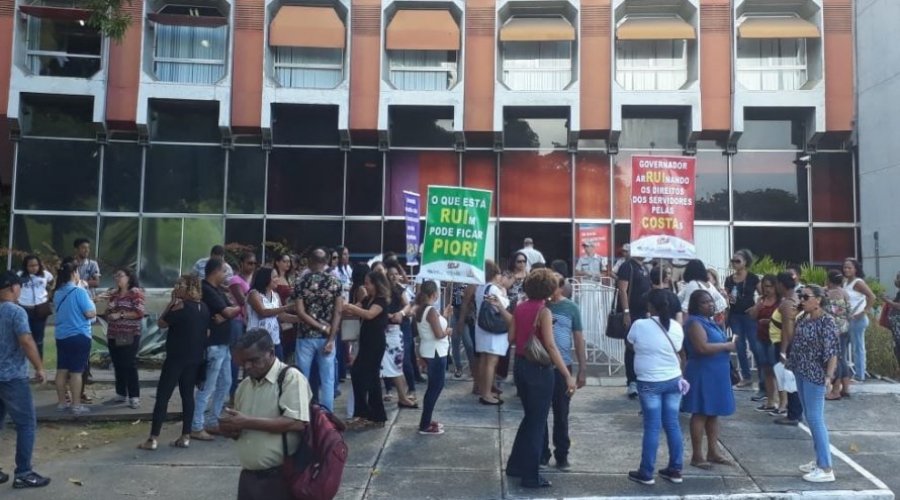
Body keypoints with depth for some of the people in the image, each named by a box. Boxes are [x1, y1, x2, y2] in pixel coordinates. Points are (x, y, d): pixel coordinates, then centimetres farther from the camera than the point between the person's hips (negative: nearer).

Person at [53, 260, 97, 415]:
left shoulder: (57, 293, 7)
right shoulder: (79, 291, -16)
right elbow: (91, 313, -17)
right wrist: (91, 302, 2)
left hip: (61, 336, 7)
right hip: (79, 336, -7)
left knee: (62, 370, 11)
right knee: (76, 371, -2)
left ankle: (62, 403, 18)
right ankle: (76, 405, 2)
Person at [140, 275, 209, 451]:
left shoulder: (181, 307, -15)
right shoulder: (204, 308, 6)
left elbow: (161, 323, -5)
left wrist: (172, 302, -2)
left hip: (177, 357, -7)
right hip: (195, 358, 7)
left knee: (162, 397, -1)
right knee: (188, 395, 11)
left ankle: (153, 439, 1)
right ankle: (185, 437, 12)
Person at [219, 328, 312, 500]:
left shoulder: (290, 377, -12)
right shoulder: (244, 386, 12)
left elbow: (297, 423, -22)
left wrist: (248, 422, -21)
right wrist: (231, 429, -4)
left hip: (281, 477, -7)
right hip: (249, 476, 7)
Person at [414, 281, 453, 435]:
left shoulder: (421, 309, 8)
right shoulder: (431, 310, -20)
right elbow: (439, 334, -25)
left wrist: (444, 317, 13)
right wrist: (448, 331, -6)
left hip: (428, 352, 9)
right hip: (435, 353, -9)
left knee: (434, 386, 19)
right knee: (435, 387, -1)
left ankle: (426, 420, 26)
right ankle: (425, 426, 4)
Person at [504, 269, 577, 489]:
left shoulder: (520, 308, 3)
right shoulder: (544, 312, -16)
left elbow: (511, 337, 9)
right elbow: (550, 346, -22)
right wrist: (568, 375, -23)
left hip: (520, 365, 7)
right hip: (539, 369, -7)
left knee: (530, 417, 23)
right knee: (537, 421, 6)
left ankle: (515, 465, 31)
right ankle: (531, 476, 13)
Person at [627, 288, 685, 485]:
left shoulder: (640, 325, -14)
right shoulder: (676, 327, -2)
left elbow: (630, 343, 4)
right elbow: (678, 353, 9)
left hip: (650, 383, -4)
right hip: (673, 380, 4)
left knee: (652, 427, 1)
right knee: (673, 425, 11)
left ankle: (646, 473, 8)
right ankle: (675, 470, 21)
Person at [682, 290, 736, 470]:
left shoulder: (710, 321, 15)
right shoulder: (695, 322, -14)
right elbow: (703, 347, -25)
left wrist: (728, 346, 10)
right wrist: (727, 346, -15)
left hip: (716, 374, 10)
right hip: (702, 374, -9)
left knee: (713, 414, 13)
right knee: (700, 414, -4)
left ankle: (713, 452, 22)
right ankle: (697, 456, 3)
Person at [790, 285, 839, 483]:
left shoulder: (827, 321, -14)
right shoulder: (803, 319, 9)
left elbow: (833, 352, -18)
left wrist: (829, 377, -23)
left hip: (815, 376, -8)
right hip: (801, 374, 8)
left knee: (815, 419, -6)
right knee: (810, 418, 15)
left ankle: (826, 469, 1)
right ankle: (819, 461, 26)